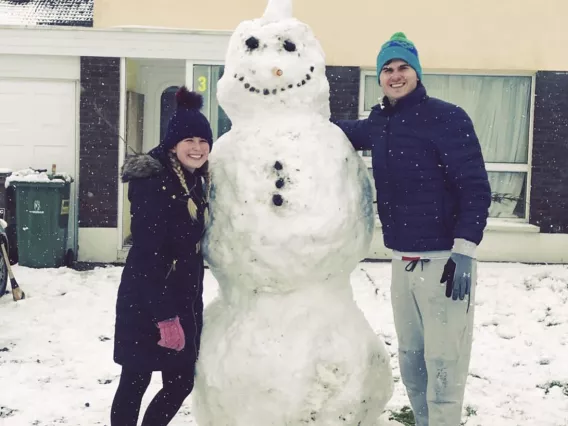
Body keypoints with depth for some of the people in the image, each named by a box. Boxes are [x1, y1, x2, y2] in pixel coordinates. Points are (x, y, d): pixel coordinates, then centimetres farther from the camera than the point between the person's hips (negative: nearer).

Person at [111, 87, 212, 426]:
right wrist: (164, 315, -24)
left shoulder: (196, 182, 9)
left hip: (183, 300, 8)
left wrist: (194, 305, 16)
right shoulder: (152, 182, -17)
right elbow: (148, 255, -22)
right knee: (135, 383, 5)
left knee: (182, 383, 11)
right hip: (146, 303, -8)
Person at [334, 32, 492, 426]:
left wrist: (464, 252, -22)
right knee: (411, 359, 15)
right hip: (402, 259, 7)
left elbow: (475, 189, -15)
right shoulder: (379, 124, 9)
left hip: (443, 259, -7)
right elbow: (345, 132, 30)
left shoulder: (447, 117, -11)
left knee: (442, 363, -1)